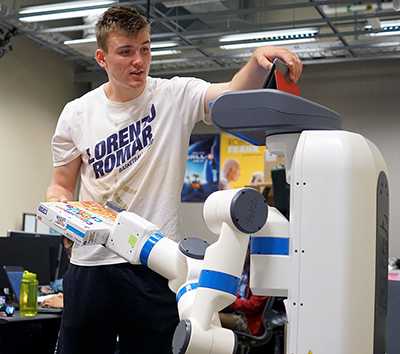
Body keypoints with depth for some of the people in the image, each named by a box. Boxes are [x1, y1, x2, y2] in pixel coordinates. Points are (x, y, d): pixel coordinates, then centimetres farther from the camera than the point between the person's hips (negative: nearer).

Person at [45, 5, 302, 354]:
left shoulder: (176, 96, -2)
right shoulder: (76, 114, 4)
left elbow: (233, 93, -20)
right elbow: (62, 184, 12)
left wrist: (259, 59, -40)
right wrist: (58, 203, -11)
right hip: (91, 261, 2)